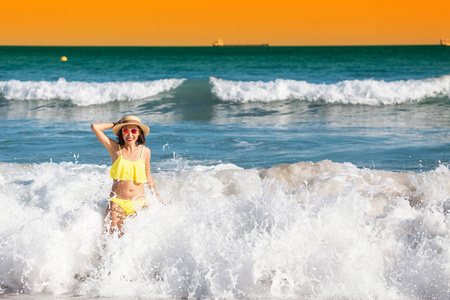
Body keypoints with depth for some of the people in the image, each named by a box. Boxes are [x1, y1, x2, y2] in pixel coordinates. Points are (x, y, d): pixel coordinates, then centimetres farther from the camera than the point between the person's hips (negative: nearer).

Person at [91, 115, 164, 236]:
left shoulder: (145, 151, 8)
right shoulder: (115, 148, 2)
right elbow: (95, 127, -5)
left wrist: (158, 197, 24)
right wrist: (115, 125, 6)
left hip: (139, 203, 2)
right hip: (117, 203, -2)